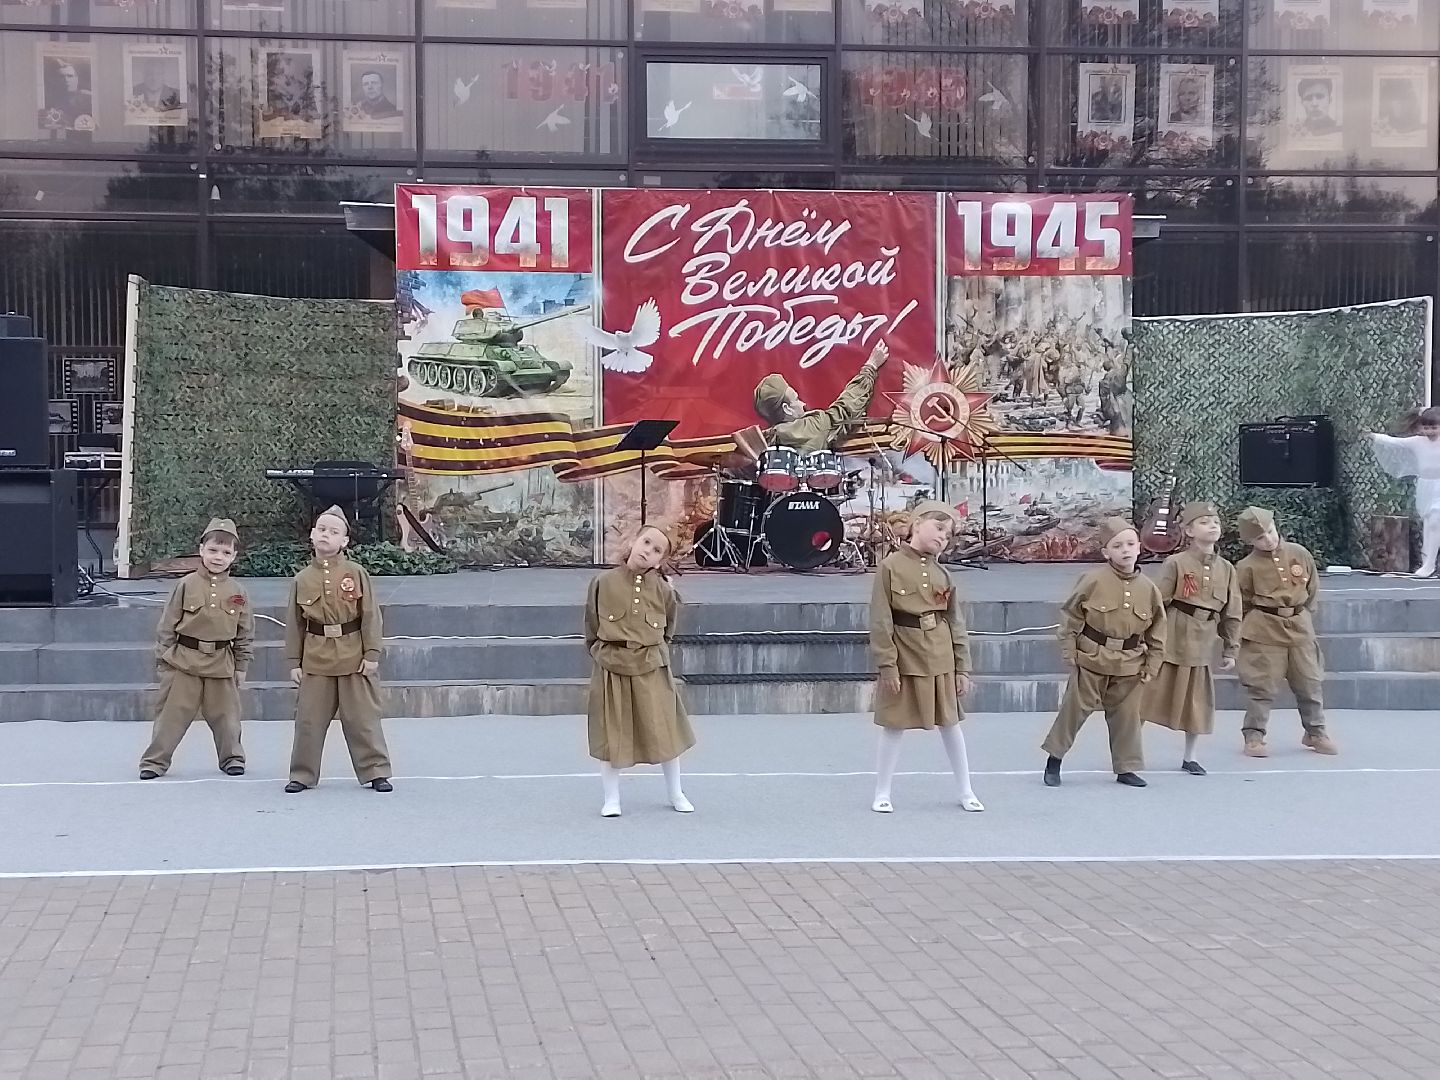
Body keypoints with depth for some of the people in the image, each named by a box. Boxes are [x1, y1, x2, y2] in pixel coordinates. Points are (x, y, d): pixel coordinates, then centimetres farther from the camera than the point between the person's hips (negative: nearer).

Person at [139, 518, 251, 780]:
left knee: (225, 715, 11)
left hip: (221, 664, 2)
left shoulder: (237, 594, 2)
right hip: (184, 660, -2)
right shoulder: (186, 586, -4)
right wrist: (163, 660, -1)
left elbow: (245, 633, 9)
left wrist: (241, 667, 7)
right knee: (172, 714, 2)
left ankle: (232, 757, 26)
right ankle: (155, 761, 10)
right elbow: (167, 626, 0)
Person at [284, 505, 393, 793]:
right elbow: (295, 624, 8)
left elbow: (370, 616, -3)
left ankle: (376, 772, 12)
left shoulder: (356, 573, -3)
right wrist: (294, 662, 5)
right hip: (315, 658, 2)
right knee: (308, 720, 5)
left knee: (363, 719, 3)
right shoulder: (302, 579, 4)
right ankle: (303, 774, 17)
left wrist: (372, 654, -8)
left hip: (353, 658, -2)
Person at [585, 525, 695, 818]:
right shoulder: (604, 582, -5)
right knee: (611, 735, 5)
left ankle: (675, 793, 26)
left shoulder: (663, 591, -2)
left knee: (665, 732, 8)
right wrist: (603, 653, 2)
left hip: (652, 671, 1)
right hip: (611, 670, -1)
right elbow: (591, 629, 6)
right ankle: (611, 798, 19)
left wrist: (654, 655, 8)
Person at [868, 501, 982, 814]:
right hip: (905, 657, -4)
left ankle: (966, 791, 23)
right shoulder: (890, 566, -8)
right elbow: (881, 621, -9)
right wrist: (887, 665, -13)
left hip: (941, 659, 4)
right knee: (894, 726, 4)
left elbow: (956, 624, 8)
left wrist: (963, 668, 5)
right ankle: (882, 793, 16)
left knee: (950, 724, 12)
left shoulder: (942, 573, 5)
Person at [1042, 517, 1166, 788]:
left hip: (1129, 665, 3)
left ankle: (1126, 768, 22)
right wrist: (1069, 652, -7)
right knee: (1074, 709, 3)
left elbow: (1157, 631, 8)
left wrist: (1151, 665, 5)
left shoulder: (1148, 588, -1)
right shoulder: (1093, 580, -12)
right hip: (1091, 658, -3)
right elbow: (1070, 616, -5)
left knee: (1126, 715, 10)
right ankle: (1054, 759, 17)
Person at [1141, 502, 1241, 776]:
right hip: (1172, 638, -4)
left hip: (1201, 643, 4)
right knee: (1151, 694, 1)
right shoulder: (1176, 563, -7)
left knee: (1198, 700, 11)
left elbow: (1232, 613, 11)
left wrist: (1230, 650, 10)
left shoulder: (1226, 569, 7)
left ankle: (1189, 756, 25)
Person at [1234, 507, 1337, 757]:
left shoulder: (1299, 554, 1)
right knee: (1262, 687, -2)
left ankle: (1315, 733, 26)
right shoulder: (1247, 567, -9)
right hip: (1264, 632, -4)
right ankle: (1254, 737, 6)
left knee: (1311, 683, 11)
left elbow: (1312, 586, 14)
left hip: (1300, 628, 4)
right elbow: (1240, 604, -1)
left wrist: (1299, 612, 13)